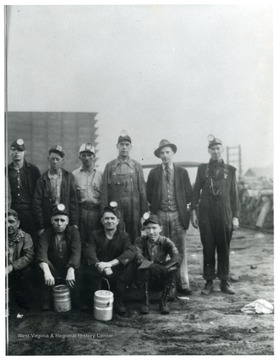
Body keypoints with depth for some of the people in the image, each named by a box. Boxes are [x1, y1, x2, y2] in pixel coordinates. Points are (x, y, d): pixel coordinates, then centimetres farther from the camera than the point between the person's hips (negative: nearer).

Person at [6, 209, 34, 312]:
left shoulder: (25, 237, -2)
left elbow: (29, 256, -17)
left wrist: (11, 267, -33)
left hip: (20, 272, -1)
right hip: (6, 273, 1)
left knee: (27, 271, -30)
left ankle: (25, 306, -13)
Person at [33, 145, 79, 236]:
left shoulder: (69, 177, 4)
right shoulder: (43, 179, 1)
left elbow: (73, 201, 3)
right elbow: (37, 204, -1)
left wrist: (74, 223, -3)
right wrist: (40, 227, -5)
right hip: (47, 223, 0)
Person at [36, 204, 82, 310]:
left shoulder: (73, 232, -7)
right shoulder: (46, 233, -7)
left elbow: (76, 252, -21)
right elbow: (41, 254, -22)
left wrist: (71, 270, -38)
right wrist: (47, 272, -41)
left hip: (69, 268, 0)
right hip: (53, 270, 1)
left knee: (77, 272, -30)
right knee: (43, 269, -28)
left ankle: (78, 304, -11)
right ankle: (46, 304, -17)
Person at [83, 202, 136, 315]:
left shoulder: (124, 236, 2)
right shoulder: (95, 235, 5)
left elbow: (130, 252, -19)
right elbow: (89, 252, -13)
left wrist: (110, 263, -35)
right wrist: (101, 266, -35)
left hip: (117, 274, 0)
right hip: (99, 272, 0)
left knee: (129, 264, -28)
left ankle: (118, 300, -15)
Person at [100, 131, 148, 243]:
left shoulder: (136, 166, 7)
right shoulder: (110, 166, 5)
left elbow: (142, 191, 4)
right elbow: (104, 191, 3)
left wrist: (144, 213, -1)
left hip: (134, 210, 1)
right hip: (115, 209, -1)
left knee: (134, 239, 6)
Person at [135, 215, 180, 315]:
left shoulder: (166, 242, -6)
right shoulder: (140, 241, -7)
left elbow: (177, 258, -24)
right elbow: (139, 258, -26)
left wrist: (160, 268, -35)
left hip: (161, 279, 1)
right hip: (145, 279, -1)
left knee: (171, 270, -28)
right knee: (142, 269, -32)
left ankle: (164, 302, -11)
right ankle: (145, 301, -14)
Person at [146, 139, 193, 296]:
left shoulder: (182, 172, 7)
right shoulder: (154, 173, 7)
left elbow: (189, 194, 9)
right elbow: (149, 195, 9)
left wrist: (181, 205, 5)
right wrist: (157, 205, 3)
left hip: (178, 215, 0)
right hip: (160, 215, 0)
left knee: (180, 250, 1)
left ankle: (182, 283, 8)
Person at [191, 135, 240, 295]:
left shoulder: (230, 170, 8)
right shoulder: (202, 168, 8)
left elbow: (234, 194, 7)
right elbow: (196, 191, 8)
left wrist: (235, 216, 2)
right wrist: (193, 212, 1)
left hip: (225, 215, 0)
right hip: (206, 215, 0)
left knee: (224, 249, 5)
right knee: (208, 249, 3)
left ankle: (224, 282, 17)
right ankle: (209, 282, 12)